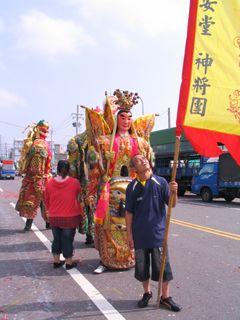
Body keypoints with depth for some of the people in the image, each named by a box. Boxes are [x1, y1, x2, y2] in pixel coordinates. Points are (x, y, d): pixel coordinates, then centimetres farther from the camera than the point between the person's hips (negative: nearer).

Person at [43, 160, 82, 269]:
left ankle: (56, 261, 29)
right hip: (70, 217, -2)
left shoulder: (50, 183, -6)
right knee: (67, 240, 9)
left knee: (56, 239, 18)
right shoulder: (75, 182, -13)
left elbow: (46, 200, 6)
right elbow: (78, 195, 6)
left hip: (54, 217, 3)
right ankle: (69, 263, 20)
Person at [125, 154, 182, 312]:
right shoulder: (132, 187, -4)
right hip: (140, 234, 1)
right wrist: (129, 234, 0)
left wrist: (174, 192, -25)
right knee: (142, 266, 13)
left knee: (163, 266, 5)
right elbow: (129, 212, 1)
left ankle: (165, 297, 25)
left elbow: (172, 205, -5)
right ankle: (147, 293, 36)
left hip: (158, 233, -1)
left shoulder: (160, 182, -6)